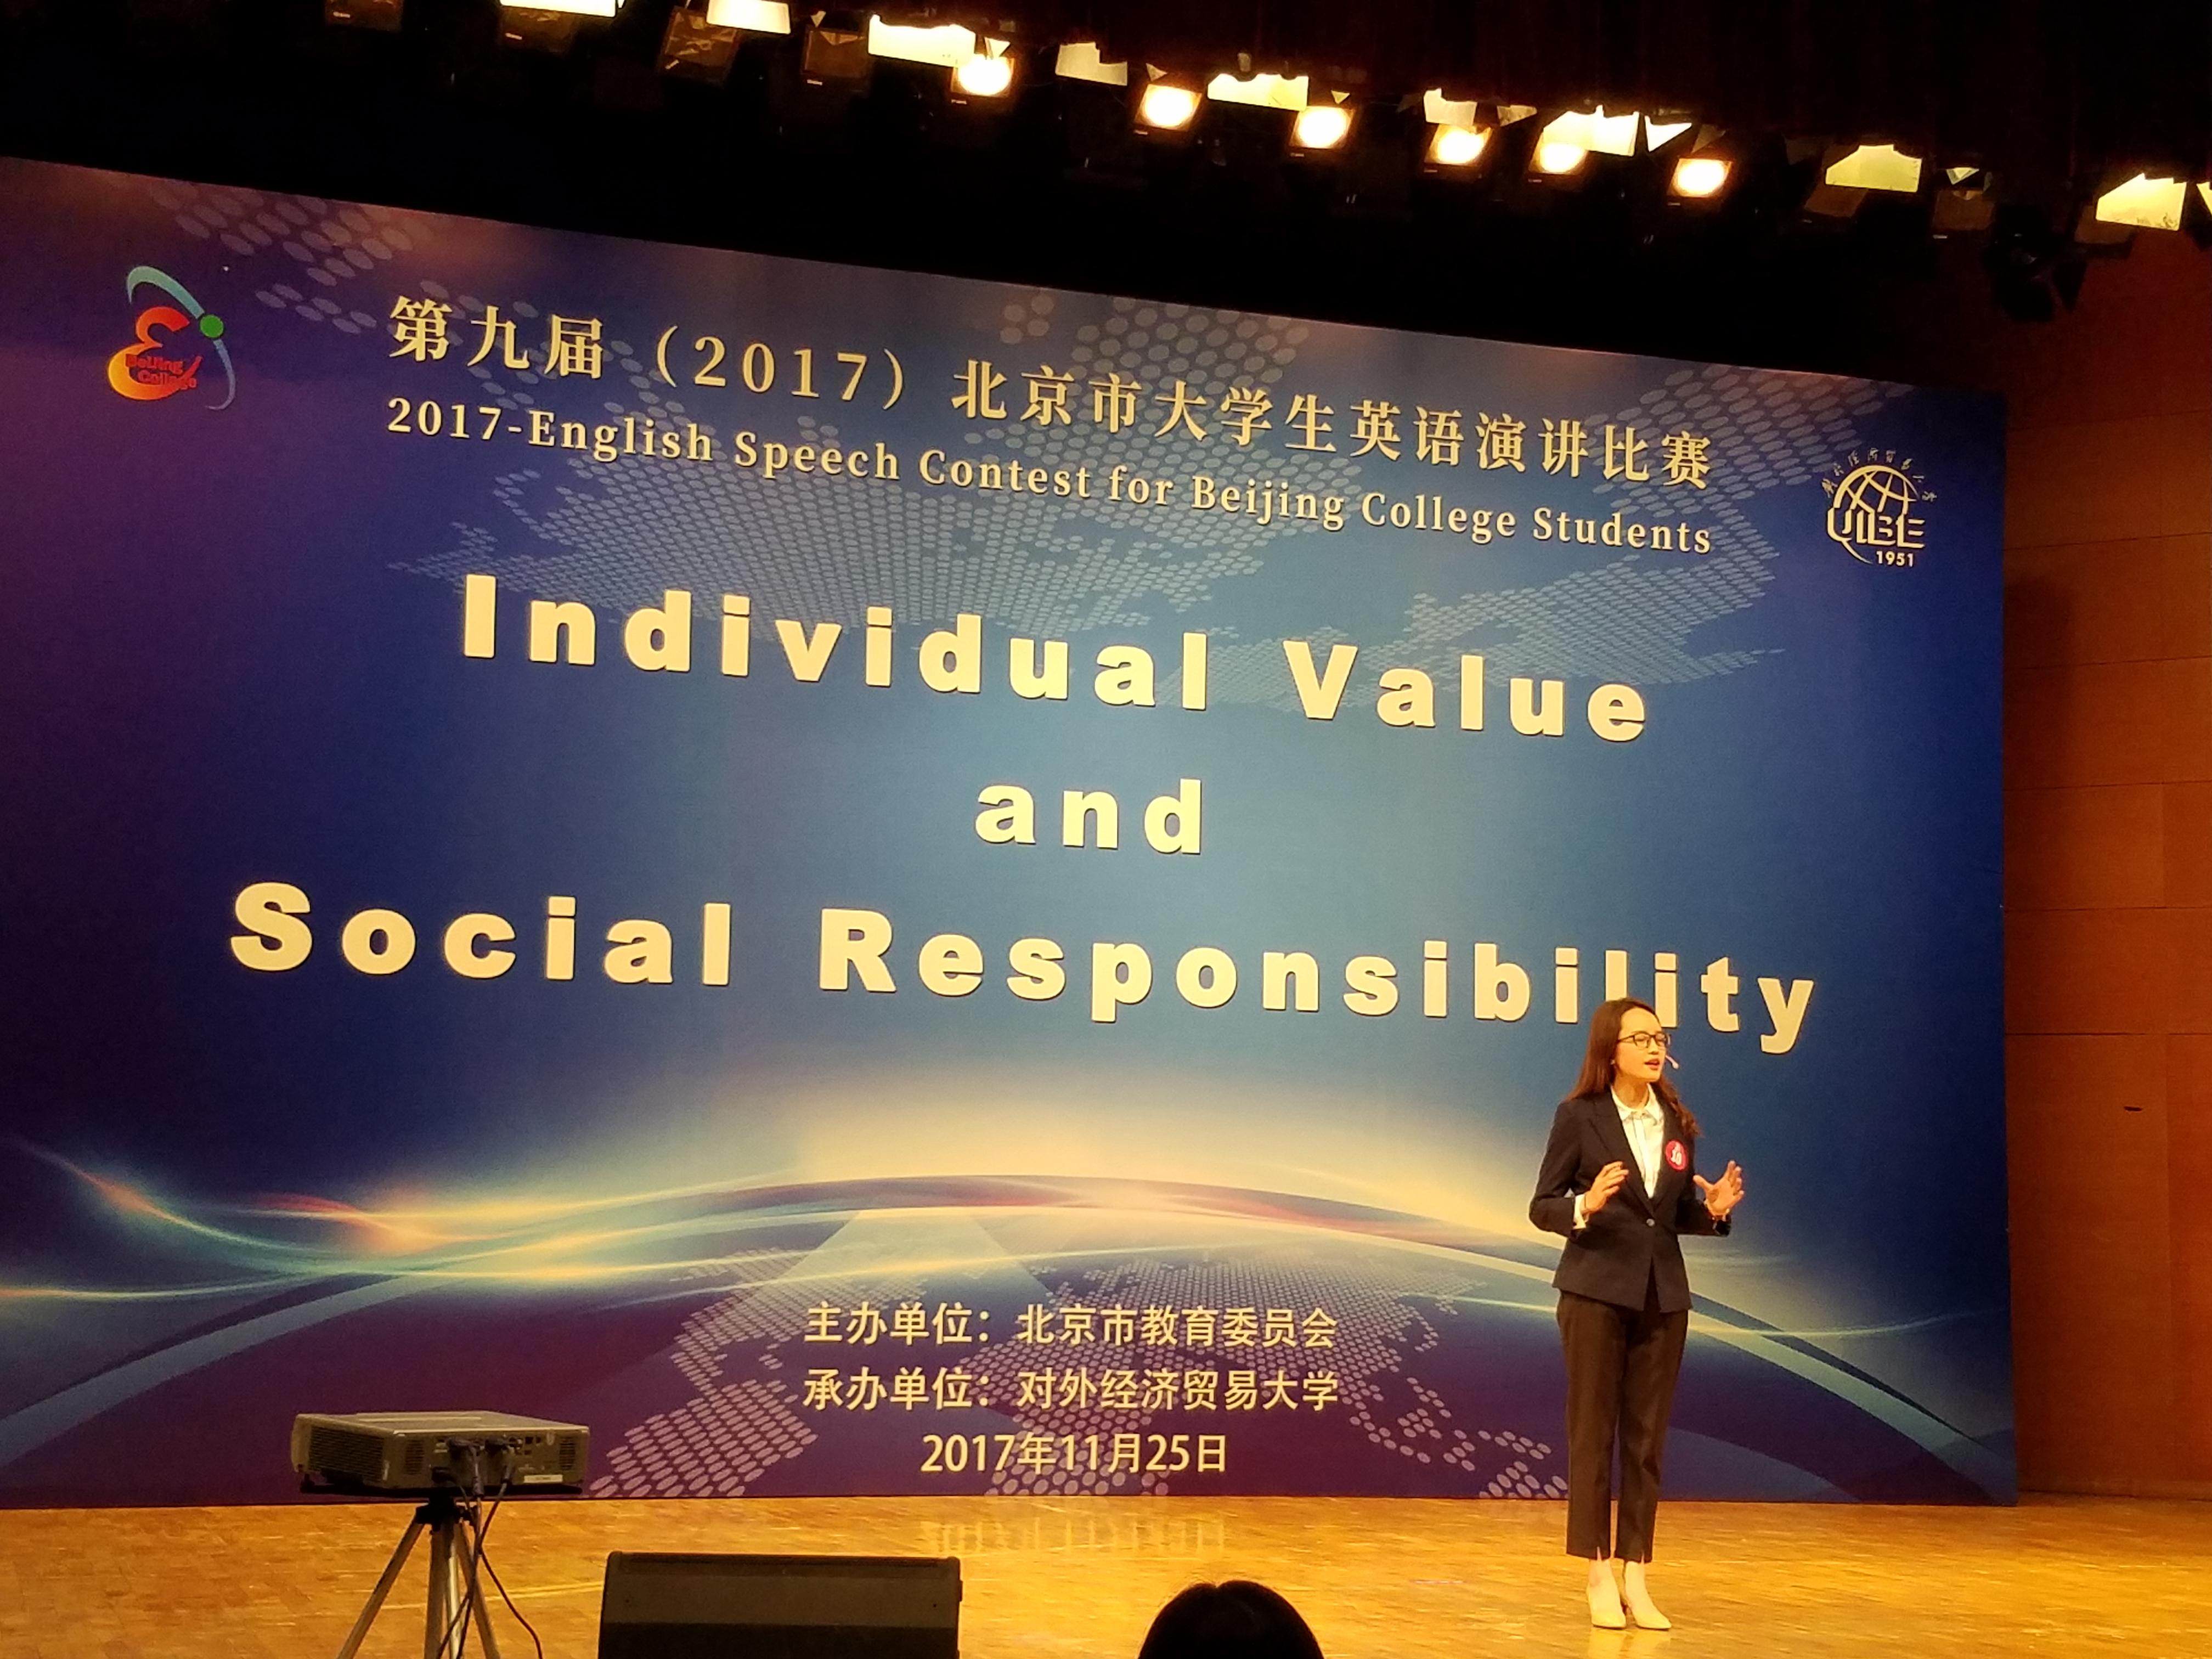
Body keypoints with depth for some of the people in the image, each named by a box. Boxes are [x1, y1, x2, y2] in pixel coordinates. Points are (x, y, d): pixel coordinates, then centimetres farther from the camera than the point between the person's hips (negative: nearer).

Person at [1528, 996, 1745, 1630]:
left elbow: (1679, 1216, 13)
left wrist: (1714, 1209, -8)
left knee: (1647, 1437, 6)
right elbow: (1541, 1207, -5)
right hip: (1596, 1290, -4)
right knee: (1592, 1432, 1)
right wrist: (1586, 1204, -24)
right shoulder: (1579, 1116, -6)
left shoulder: (1678, 1122, 8)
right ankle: (1599, 1577, 7)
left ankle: (1636, 1578, 12)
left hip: (1663, 1294, 4)